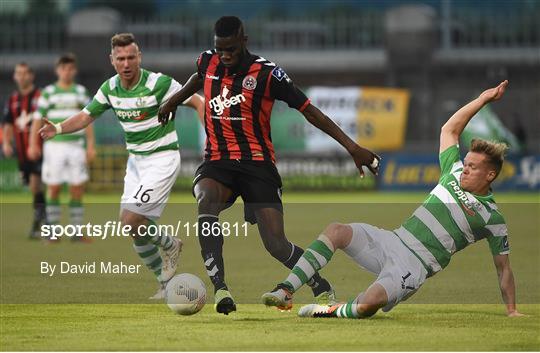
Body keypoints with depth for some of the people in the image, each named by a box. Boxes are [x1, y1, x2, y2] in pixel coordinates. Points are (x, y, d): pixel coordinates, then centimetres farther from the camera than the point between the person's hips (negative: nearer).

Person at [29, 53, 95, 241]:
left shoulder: (81, 92, 10)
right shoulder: (48, 92, 4)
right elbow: (38, 120, 3)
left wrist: (91, 145, 6)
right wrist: (33, 144, -5)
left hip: (76, 146, 2)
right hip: (54, 146, -2)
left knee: (77, 189, 0)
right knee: (53, 189, -1)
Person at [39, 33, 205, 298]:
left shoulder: (159, 83, -18)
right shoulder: (110, 88, 0)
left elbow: (198, 102, -12)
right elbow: (86, 116, 9)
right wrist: (58, 129, -9)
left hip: (162, 159, -7)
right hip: (135, 161, 7)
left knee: (131, 219, -19)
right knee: (131, 226, 4)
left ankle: (169, 245, 11)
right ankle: (166, 284, 20)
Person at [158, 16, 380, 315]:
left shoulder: (267, 74, -11)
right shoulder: (208, 62, 4)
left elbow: (309, 110, -8)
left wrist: (352, 147, -11)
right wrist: (174, 101, 46)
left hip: (257, 164, -3)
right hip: (217, 163, 3)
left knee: (276, 245, -12)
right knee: (206, 202, -33)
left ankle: (322, 289, 17)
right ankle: (220, 289, -36)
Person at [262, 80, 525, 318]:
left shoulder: (492, 218, -2)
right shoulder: (454, 173, 12)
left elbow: (503, 268, 4)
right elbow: (449, 129, 23)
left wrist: (512, 311, 1)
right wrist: (482, 100, 19)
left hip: (415, 265, -6)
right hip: (392, 240, 6)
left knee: (369, 303, -34)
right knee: (336, 231, -19)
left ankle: (331, 312, -2)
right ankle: (285, 292, -20)